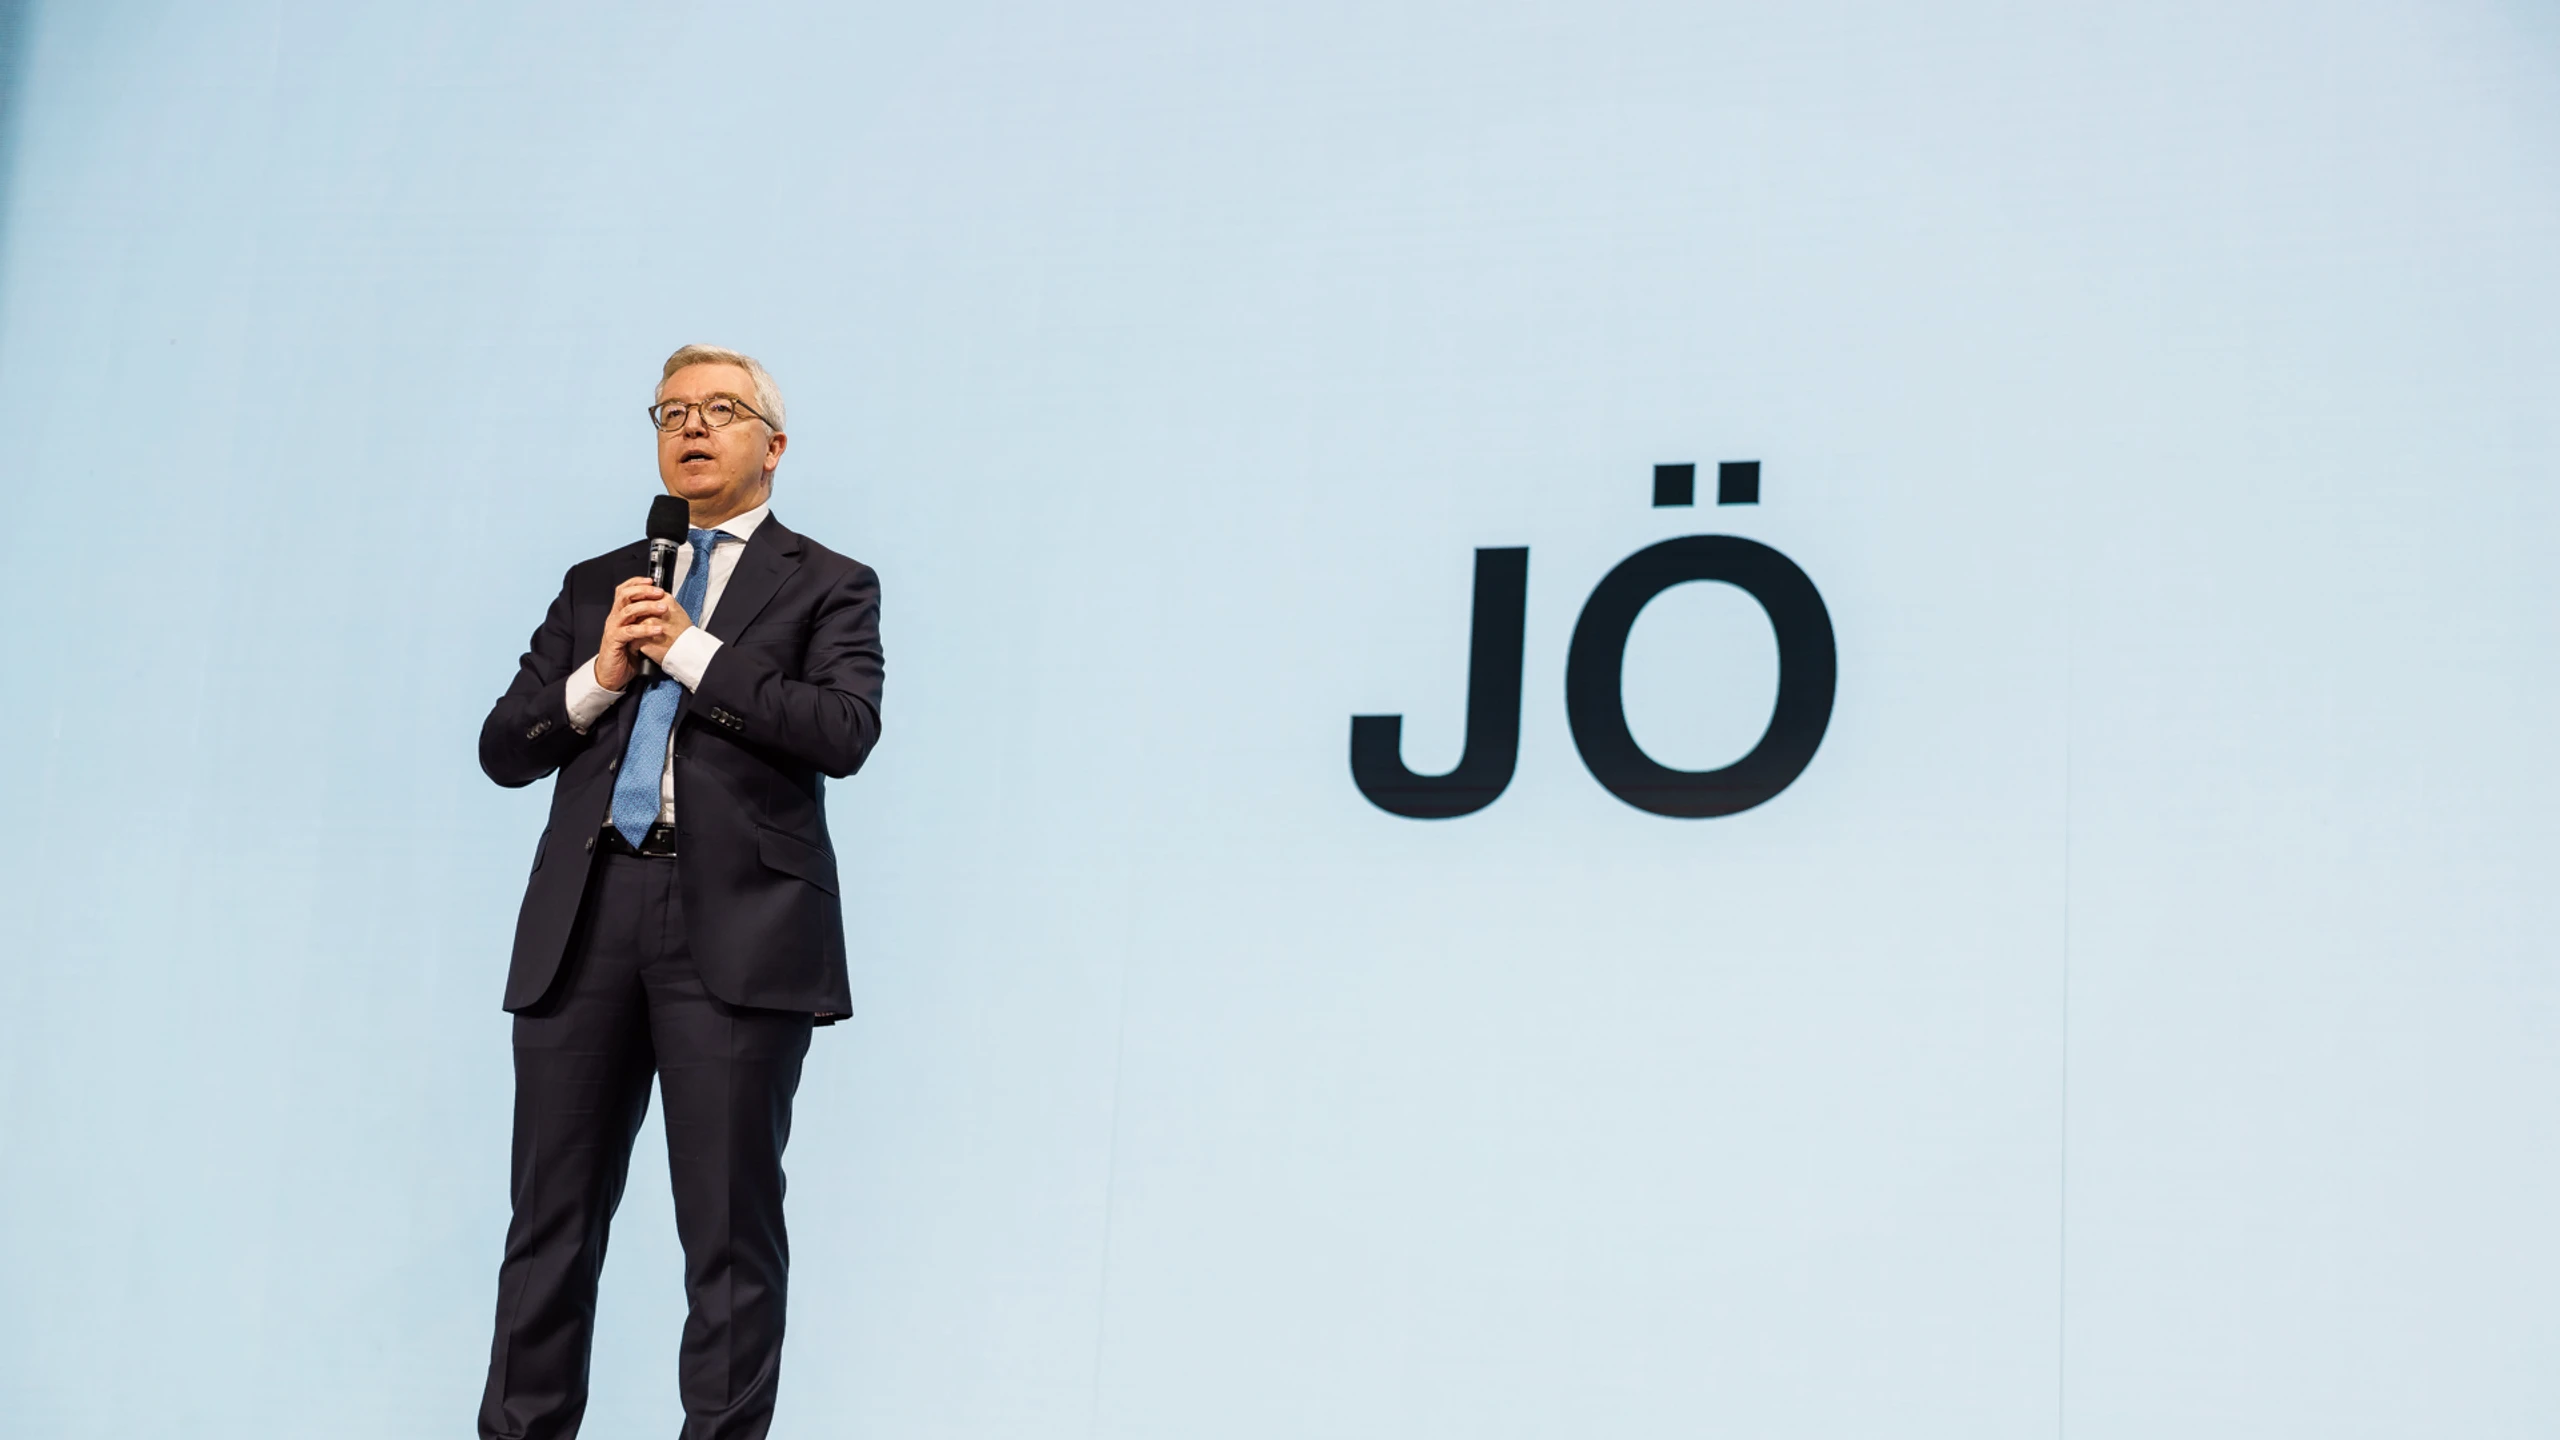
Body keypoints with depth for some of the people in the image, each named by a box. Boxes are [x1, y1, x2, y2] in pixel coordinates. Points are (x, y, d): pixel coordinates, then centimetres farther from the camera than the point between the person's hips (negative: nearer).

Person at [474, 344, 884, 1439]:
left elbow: (846, 731, -8)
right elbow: (502, 748, 15)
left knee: (730, 1228, -1)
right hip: (585, 921, 4)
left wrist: (690, 650, -7)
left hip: (737, 928, -4)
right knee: (551, 1218, 7)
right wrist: (598, 676, -3)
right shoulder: (595, 585, 21)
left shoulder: (827, 586, 9)